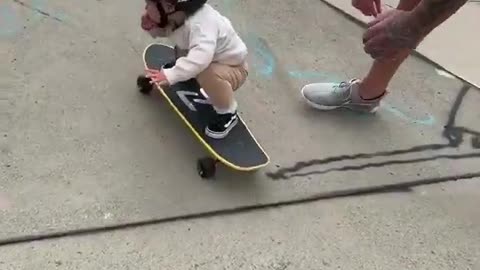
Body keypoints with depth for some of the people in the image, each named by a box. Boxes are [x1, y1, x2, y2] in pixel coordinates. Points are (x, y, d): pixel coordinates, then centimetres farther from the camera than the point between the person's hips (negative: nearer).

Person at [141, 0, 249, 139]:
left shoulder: (200, 23, -39)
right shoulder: (173, 16, -13)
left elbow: (201, 57, -56)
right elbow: (161, 31, 7)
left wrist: (170, 75, -62)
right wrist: (150, 27, -16)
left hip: (233, 68, -8)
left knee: (208, 75, -38)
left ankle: (228, 114, -14)